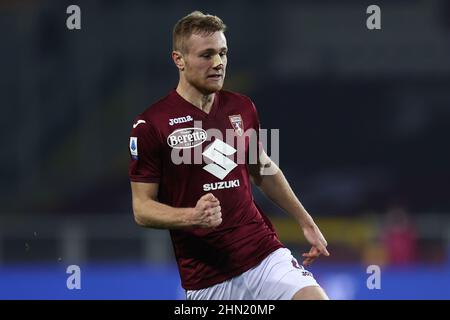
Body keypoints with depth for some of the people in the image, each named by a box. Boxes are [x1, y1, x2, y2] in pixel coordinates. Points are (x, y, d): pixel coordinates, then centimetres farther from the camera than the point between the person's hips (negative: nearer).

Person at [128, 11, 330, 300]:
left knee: (315, 295, -18)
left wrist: (306, 223, 26)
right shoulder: (150, 125, -7)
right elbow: (142, 208, -5)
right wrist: (193, 216, -22)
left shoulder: (242, 108, 8)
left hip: (266, 257, 3)